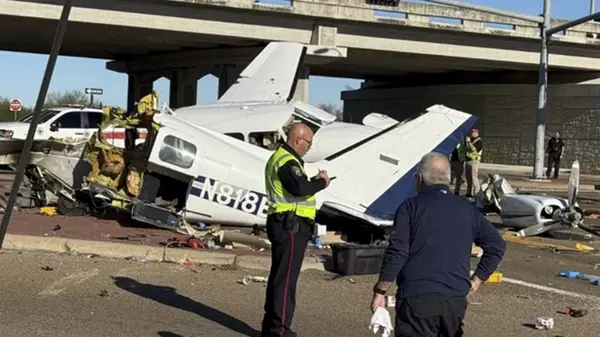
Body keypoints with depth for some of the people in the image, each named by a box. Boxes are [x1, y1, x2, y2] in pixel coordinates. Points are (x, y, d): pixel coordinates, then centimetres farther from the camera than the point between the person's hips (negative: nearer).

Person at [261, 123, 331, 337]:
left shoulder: (280, 157, 19)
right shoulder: (287, 161, -16)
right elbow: (299, 188, -31)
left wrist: (314, 181, 6)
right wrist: (321, 183, -15)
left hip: (284, 225, 11)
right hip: (291, 226, -11)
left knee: (278, 276, 17)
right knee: (286, 278, -8)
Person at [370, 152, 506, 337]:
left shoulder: (411, 207, -3)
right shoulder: (467, 209, 12)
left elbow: (397, 253, -11)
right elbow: (497, 245, 12)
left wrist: (380, 292, -4)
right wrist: (475, 281, 13)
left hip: (417, 298, -5)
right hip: (456, 300, 5)